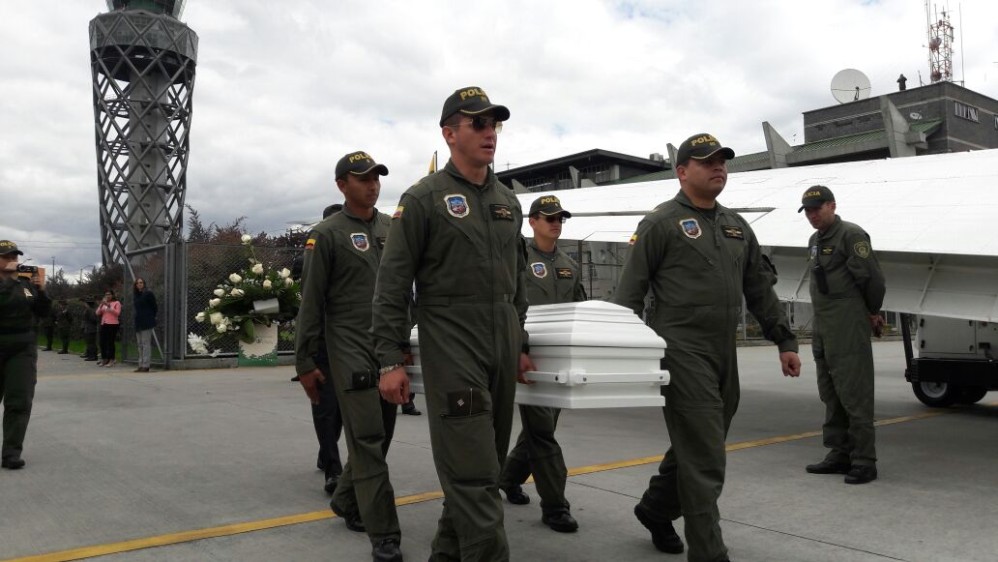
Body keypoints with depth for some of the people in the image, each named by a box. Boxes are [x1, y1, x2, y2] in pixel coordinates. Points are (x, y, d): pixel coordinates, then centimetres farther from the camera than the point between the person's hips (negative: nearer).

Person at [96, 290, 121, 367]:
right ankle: (104, 360, 11)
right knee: (102, 342, 3)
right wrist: (101, 305, -4)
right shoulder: (103, 304, 21)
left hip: (112, 324, -6)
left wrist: (109, 306, -16)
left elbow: (117, 313, -10)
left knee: (110, 342, -10)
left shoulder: (116, 303, 4)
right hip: (104, 324, 6)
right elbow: (98, 313, 11)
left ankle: (111, 361, -7)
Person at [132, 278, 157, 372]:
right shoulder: (135, 295, 15)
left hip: (146, 323, -8)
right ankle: (141, 365, 14)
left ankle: (146, 365, -8)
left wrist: (150, 318, 0)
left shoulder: (148, 294, -6)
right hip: (138, 323, 8)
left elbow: (154, 308, -4)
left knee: (146, 343, -9)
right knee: (140, 344, 10)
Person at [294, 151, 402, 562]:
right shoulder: (327, 234, -2)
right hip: (352, 349, -5)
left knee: (378, 437, 13)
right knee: (368, 441, -6)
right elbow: (311, 303, -3)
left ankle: (346, 501, 36)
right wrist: (305, 362, -4)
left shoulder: (393, 229, 13)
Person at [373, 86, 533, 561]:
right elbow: (392, 286, -8)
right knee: (473, 473, -8)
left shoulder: (508, 201, 14)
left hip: (503, 345, 7)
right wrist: (391, 361, -13)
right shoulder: (423, 199, -5)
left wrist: (520, 345, 15)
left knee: (481, 465, 13)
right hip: (451, 346, -6)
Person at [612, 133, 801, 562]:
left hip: (724, 354, 7)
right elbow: (629, 292, -7)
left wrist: (784, 340, 15)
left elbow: (761, 289, 19)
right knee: (704, 460, -6)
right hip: (683, 352, -7)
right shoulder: (661, 223, -4)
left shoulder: (737, 227, 16)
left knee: (698, 448, 17)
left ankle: (655, 509, 38)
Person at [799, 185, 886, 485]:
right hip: (822, 327, 9)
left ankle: (864, 461, -1)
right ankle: (839, 454, 22)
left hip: (849, 327, -9)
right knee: (830, 395, 13)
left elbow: (872, 278, -12)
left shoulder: (851, 235, -10)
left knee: (854, 394, -7)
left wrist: (872, 313, 2)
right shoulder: (815, 240, 18)